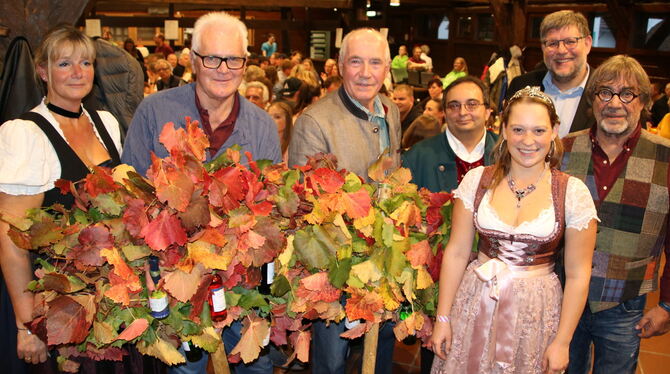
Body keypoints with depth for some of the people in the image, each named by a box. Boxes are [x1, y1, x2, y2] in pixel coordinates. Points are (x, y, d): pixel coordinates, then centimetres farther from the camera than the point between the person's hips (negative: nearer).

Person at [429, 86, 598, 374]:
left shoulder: (573, 192, -8)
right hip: (475, 305, 2)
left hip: (535, 312, -1)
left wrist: (562, 342, -4)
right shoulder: (477, 180, -5)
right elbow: (456, 253, -2)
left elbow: (577, 275, -5)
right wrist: (442, 318, -1)